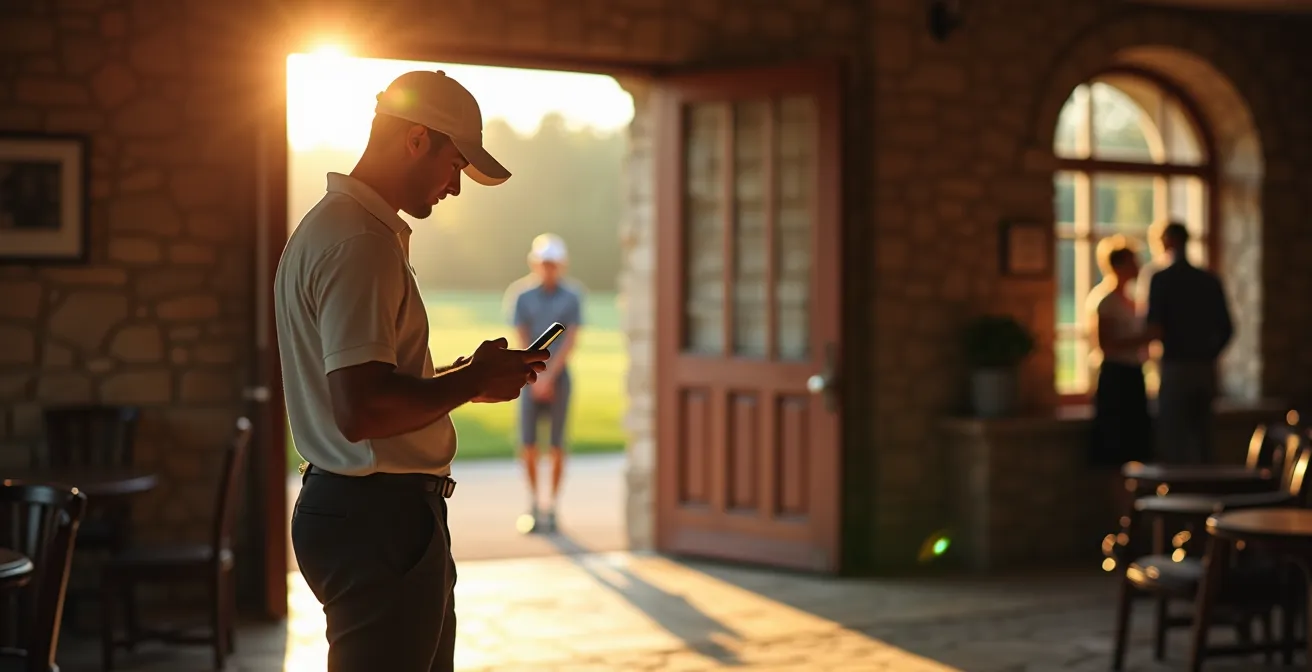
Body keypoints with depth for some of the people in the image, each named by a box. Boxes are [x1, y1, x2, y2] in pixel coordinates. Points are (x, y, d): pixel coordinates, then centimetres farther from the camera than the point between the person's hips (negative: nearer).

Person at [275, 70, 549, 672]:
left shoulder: (325, 227, 17)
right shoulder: (360, 241, -18)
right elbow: (359, 410, -27)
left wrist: (469, 376, 13)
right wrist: (472, 381, -13)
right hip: (379, 518, -11)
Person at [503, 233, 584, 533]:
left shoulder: (572, 296, -1)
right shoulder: (521, 295, 1)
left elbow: (571, 340, -5)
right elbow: (522, 341, -1)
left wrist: (549, 376, -12)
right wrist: (537, 378, -9)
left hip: (559, 375, -1)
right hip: (531, 376, 1)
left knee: (557, 445, -1)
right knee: (528, 444, -1)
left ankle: (552, 507, 8)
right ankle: (532, 503, 13)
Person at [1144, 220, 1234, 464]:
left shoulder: (1161, 279, -7)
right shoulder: (1210, 280, 8)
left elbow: (1154, 328, -14)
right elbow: (1226, 329, 9)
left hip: (1176, 367, -5)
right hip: (1205, 368, 5)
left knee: (1174, 442, -2)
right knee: (1201, 440, 12)